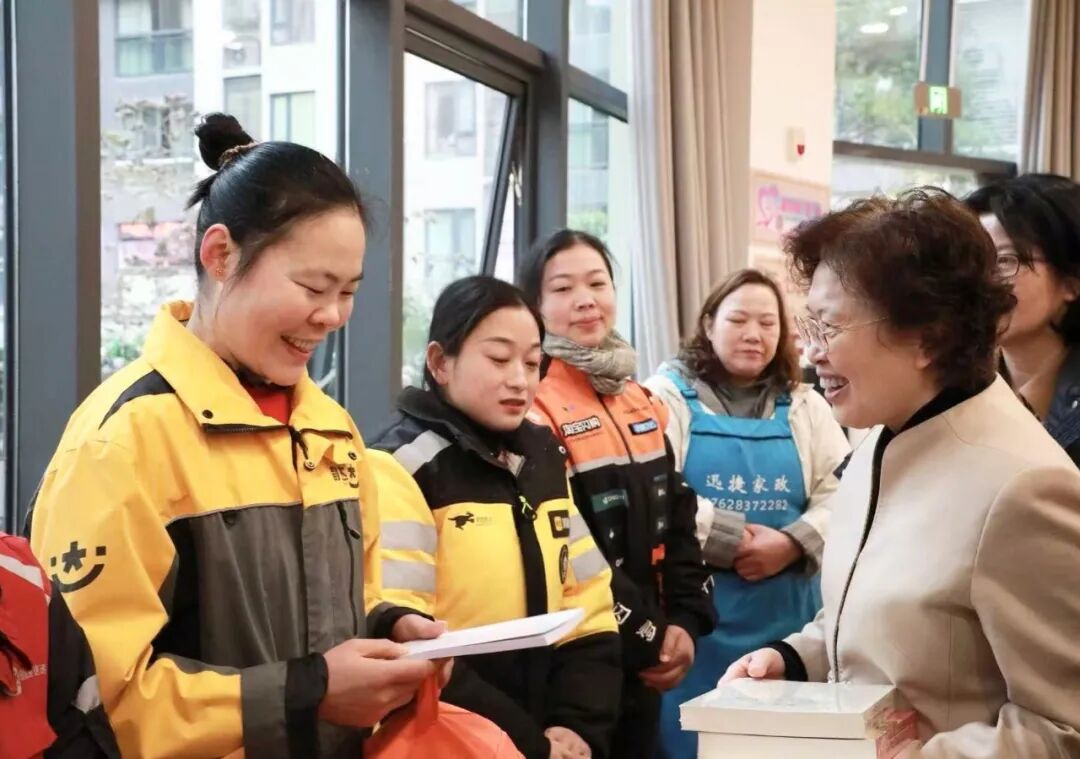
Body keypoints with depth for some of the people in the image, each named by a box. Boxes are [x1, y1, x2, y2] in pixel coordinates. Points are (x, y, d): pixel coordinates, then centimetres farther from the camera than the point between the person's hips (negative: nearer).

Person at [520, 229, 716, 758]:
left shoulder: (641, 403, 11)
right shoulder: (532, 406, -13)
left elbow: (677, 519, 12)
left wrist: (686, 619, -1)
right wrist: (643, 637, -13)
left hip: (649, 655, 7)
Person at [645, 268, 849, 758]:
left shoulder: (805, 405, 13)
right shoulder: (668, 394, 1)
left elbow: (838, 493, 4)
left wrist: (792, 544, -13)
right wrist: (731, 539, -15)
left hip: (787, 615, 4)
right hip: (696, 616, -3)